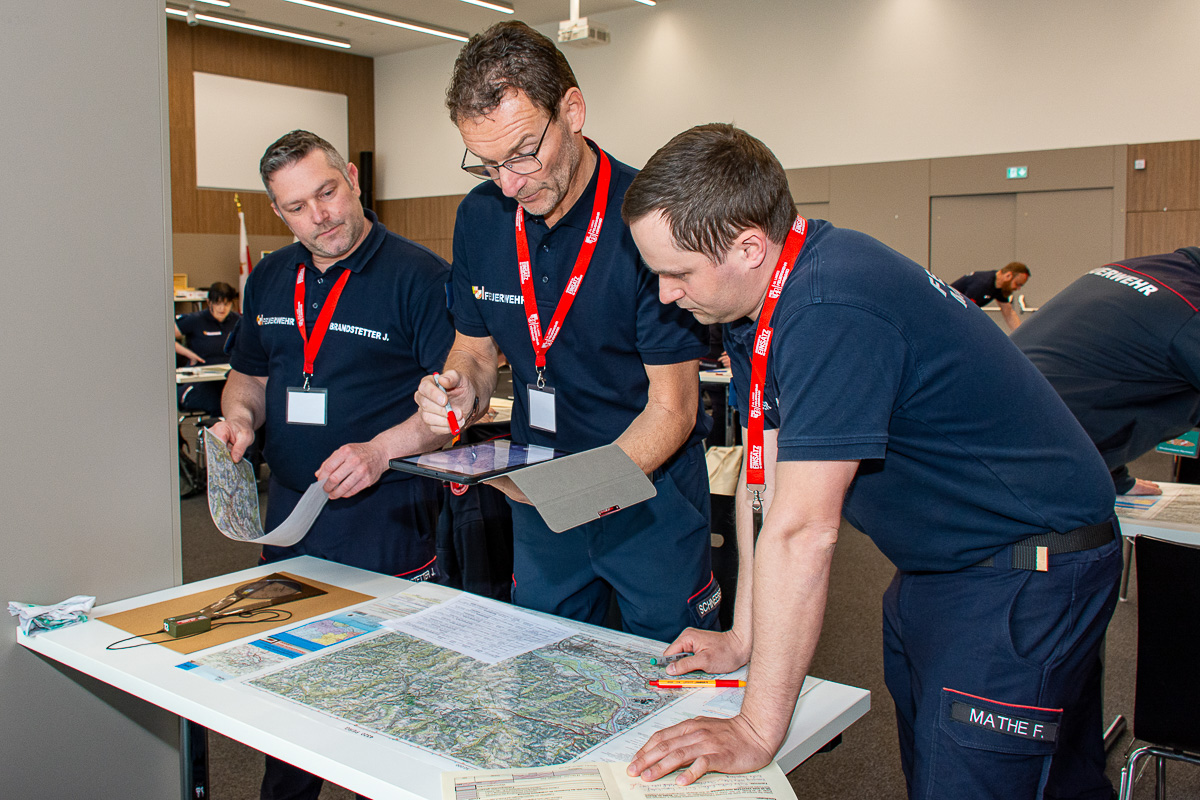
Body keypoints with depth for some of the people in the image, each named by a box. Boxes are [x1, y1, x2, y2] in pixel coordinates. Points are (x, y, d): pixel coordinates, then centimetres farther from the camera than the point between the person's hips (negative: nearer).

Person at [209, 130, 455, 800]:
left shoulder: (421, 275, -11)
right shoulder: (271, 279, 10)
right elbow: (249, 375, 21)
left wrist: (381, 449, -26)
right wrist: (240, 417, -1)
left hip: (386, 518, -6)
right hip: (290, 511, 7)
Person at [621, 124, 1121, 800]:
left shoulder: (832, 311, -31)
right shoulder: (757, 297, -1)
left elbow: (801, 531, -31)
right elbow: (766, 477, 2)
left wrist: (755, 732, -25)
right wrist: (742, 638, 3)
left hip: (1024, 572, -9)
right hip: (935, 564, 9)